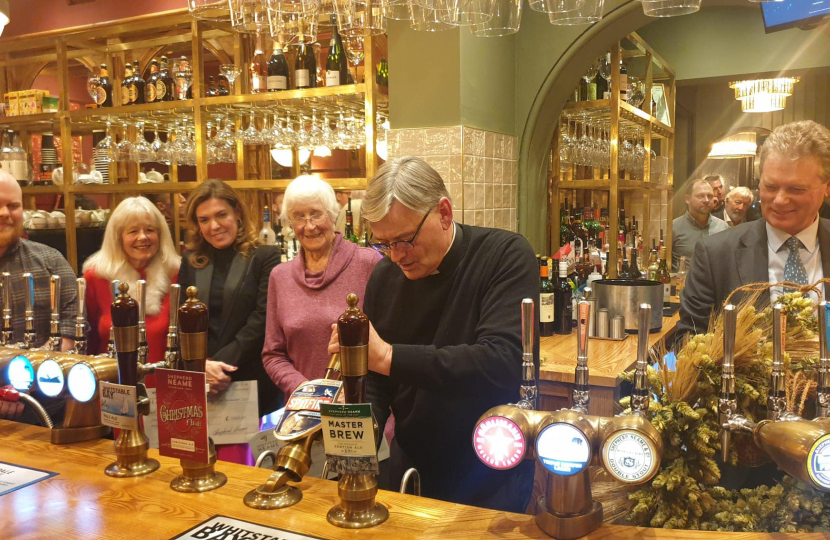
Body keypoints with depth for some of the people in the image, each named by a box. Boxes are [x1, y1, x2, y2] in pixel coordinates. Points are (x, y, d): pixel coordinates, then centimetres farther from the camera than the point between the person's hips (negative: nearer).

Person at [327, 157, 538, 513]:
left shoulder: (507, 256, -17)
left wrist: (388, 356, -32)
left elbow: (503, 363, -32)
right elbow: (374, 387, 4)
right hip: (410, 471, 5)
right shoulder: (384, 276, -3)